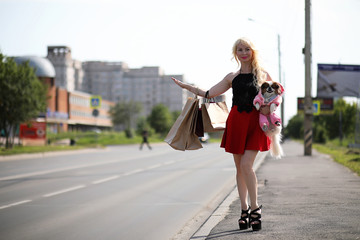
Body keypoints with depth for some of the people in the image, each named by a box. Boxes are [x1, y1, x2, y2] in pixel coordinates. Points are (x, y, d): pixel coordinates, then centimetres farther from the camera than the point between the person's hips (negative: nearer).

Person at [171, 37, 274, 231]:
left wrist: (268, 108, -10)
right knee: (239, 167, 5)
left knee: (246, 165, -15)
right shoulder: (232, 77, 13)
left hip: (255, 122, -3)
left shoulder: (262, 74, 7)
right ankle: (244, 209, 15)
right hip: (236, 121, 3)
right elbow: (209, 94, 12)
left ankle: (255, 208, -5)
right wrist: (187, 86, 7)